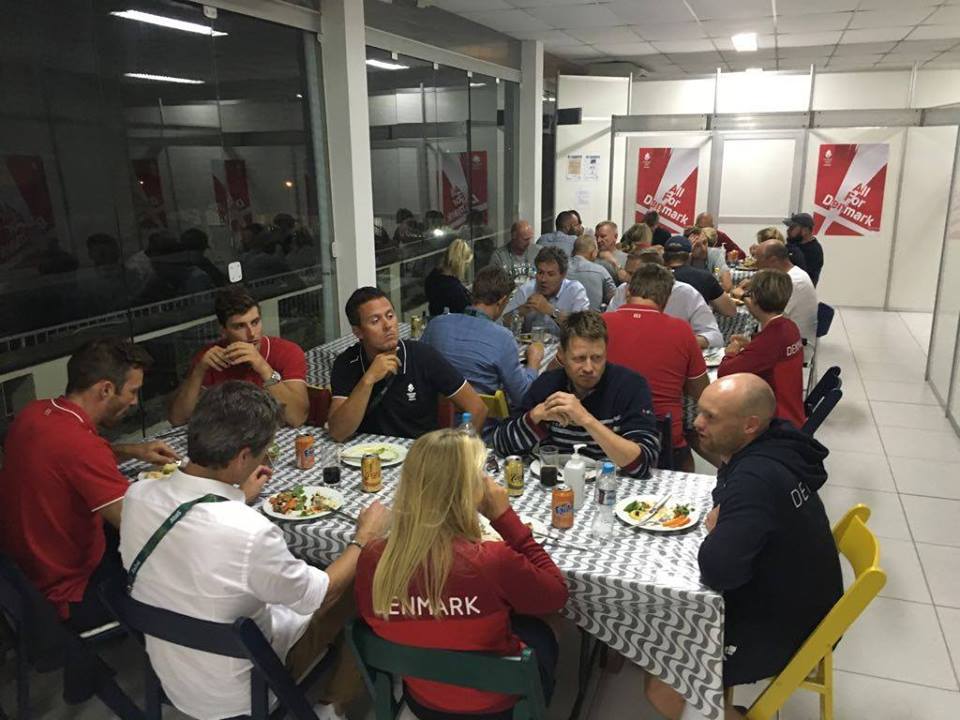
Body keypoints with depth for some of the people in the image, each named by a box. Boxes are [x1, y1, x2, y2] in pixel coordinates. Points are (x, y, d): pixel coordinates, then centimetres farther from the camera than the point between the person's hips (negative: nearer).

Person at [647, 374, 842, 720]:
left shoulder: (756, 479, -34)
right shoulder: (771, 446, -5)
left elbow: (717, 570, -38)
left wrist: (715, 533, -17)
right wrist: (723, 522, -5)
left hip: (784, 626, -9)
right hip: (790, 598, 9)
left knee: (662, 686, -9)